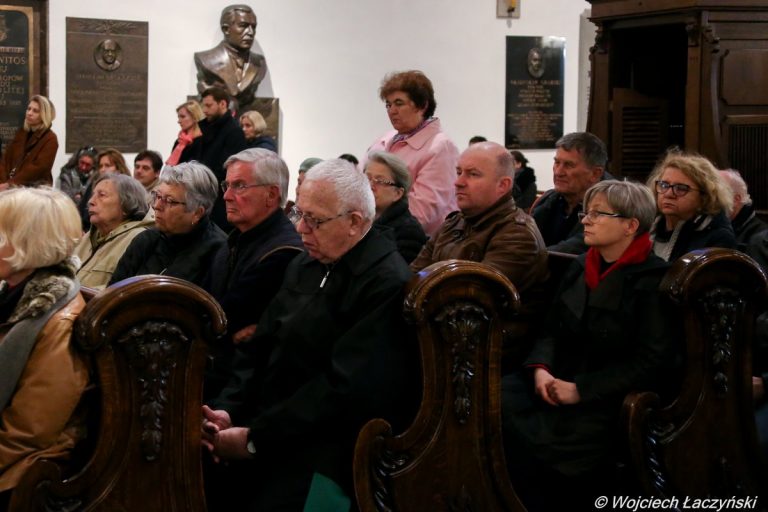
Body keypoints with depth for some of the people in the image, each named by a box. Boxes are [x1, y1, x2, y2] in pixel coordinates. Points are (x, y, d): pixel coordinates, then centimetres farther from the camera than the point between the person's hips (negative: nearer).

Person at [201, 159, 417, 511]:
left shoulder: (387, 285, -14)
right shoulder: (304, 267, 16)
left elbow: (346, 387, -20)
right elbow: (262, 350, 14)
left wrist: (255, 439, -17)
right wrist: (228, 410, -4)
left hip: (323, 459, -7)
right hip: (272, 438, 7)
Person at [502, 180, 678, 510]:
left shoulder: (653, 280, -8)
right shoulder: (579, 268, 14)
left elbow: (652, 363, -14)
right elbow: (551, 330, 18)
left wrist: (581, 390, -17)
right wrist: (540, 368, -5)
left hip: (608, 398, -7)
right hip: (557, 383, 7)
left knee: (530, 438, -28)